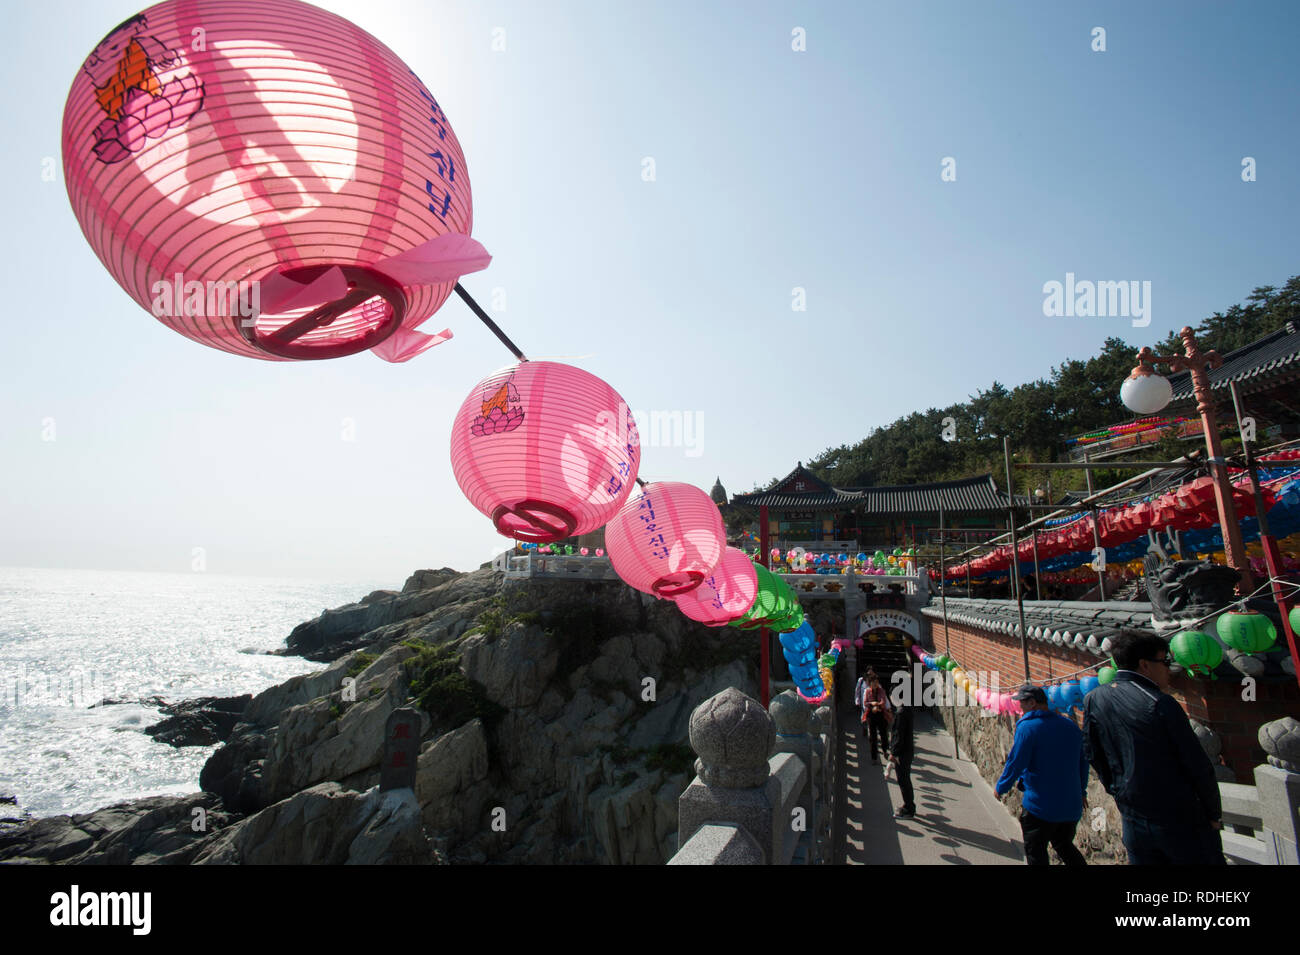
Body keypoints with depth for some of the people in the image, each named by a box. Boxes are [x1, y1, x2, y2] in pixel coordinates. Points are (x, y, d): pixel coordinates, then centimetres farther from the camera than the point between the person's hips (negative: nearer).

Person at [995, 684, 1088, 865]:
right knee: (1065, 847, 25)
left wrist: (1000, 787, -1)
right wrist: (1081, 790, 27)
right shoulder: (1070, 725, 3)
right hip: (1071, 806, 7)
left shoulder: (1027, 727, -17)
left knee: (1035, 853, 9)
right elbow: (1083, 762, 13)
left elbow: (1015, 764, -16)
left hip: (1040, 806, -6)